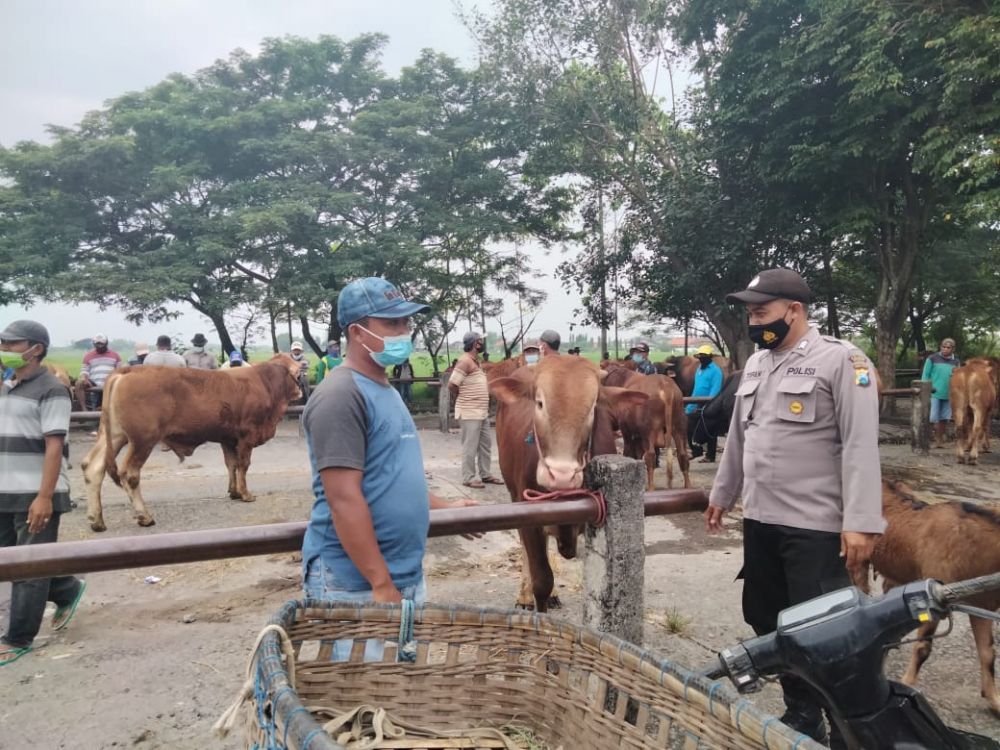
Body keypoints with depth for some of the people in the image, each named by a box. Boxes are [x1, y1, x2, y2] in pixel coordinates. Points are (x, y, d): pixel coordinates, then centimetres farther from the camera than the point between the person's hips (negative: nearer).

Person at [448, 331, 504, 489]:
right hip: (470, 412, -9)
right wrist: (464, 398, -4)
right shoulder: (465, 361, -15)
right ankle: (469, 478, 5)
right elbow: (452, 385, -19)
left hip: (482, 412, 9)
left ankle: (485, 474, 24)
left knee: (485, 444, 14)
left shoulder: (476, 360, 14)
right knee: (470, 446, -3)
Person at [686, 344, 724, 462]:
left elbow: (715, 391, -18)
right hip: (697, 405, 8)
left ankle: (710, 456, 11)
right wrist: (689, 406, 13)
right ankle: (696, 450, 20)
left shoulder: (715, 370, -10)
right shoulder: (699, 369, 14)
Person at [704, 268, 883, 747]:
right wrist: (721, 494, 21)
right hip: (759, 520, 8)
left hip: (816, 527, -7)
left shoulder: (841, 360, -11)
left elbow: (860, 447, -16)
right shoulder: (755, 364, 11)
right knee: (765, 619, 16)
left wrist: (860, 523, -20)